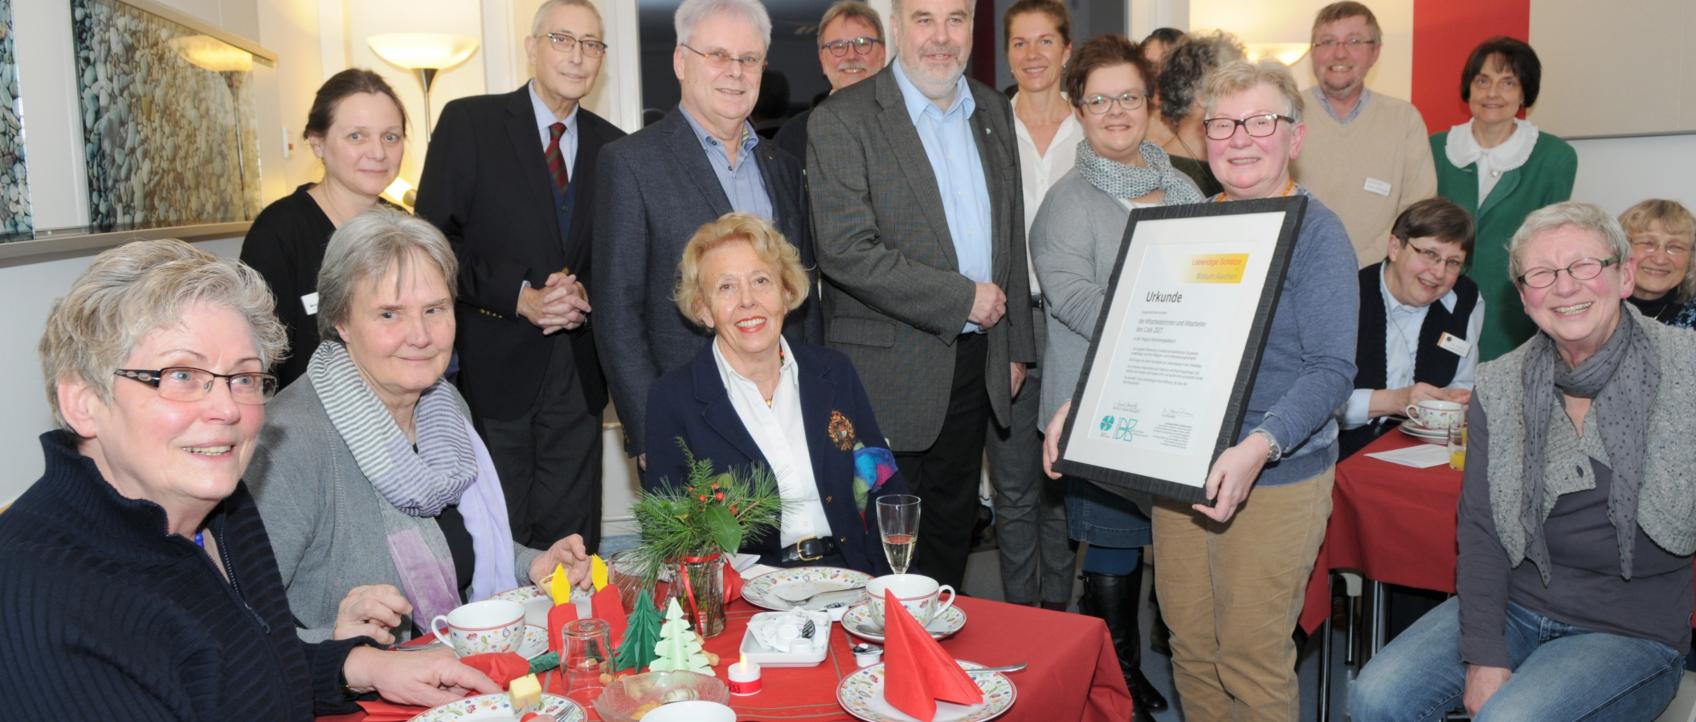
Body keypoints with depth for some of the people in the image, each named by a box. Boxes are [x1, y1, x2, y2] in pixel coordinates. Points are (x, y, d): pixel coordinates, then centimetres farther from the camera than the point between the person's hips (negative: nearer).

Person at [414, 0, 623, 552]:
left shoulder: (613, 147, 10)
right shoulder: (468, 122, -1)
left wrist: (586, 295, -10)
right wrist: (520, 296, -16)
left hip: (578, 373, 3)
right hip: (491, 368, -3)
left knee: (572, 542, 9)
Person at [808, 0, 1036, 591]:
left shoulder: (993, 110, 10)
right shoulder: (841, 121, -12)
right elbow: (845, 253, -21)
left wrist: (1016, 344, 14)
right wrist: (962, 298, -18)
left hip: (976, 362, 6)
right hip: (891, 370, -6)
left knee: (952, 531, 17)